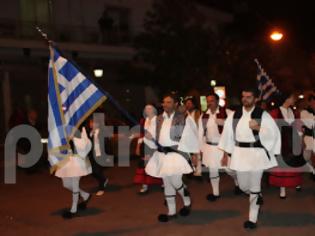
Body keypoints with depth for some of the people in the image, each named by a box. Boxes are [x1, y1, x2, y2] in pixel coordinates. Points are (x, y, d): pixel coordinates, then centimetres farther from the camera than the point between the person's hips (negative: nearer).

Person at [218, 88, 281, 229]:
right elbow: (228, 134, 9)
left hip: (257, 154, -4)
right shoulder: (234, 115, 5)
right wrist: (226, 154, 8)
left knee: (254, 186, 1)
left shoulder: (262, 115, -5)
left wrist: (258, 128, -22)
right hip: (240, 153, 4)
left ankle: (252, 219, 14)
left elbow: (273, 133, -7)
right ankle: (258, 197, 46)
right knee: (243, 185, 13)